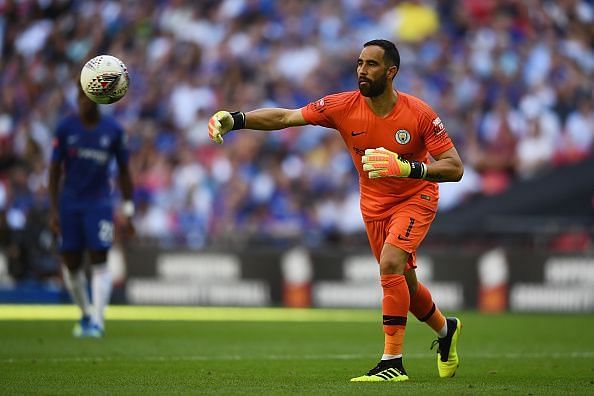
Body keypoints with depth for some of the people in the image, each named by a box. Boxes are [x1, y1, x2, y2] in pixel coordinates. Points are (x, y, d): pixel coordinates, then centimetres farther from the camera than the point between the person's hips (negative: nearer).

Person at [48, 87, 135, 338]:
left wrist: (128, 211, 3)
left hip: (99, 204, -1)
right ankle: (85, 314, 25)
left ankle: (97, 321, -14)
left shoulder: (113, 130, -1)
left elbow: (124, 172, 7)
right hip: (69, 203, 1)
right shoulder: (65, 128, -1)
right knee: (71, 265, 5)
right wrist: (53, 210, -4)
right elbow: (55, 171, 2)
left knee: (99, 262, -12)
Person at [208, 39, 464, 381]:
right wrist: (234, 120, -30)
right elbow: (284, 117, -16)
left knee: (391, 264, -27)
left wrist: (406, 167, -39)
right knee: (403, 281, 14)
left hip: (415, 198, -5)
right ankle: (446, 330, 46)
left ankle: (393, 362, -21)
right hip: (374, 204, 5)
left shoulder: (418, 113, -24)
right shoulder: (344, 107, -16)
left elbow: (455, 168, -24)